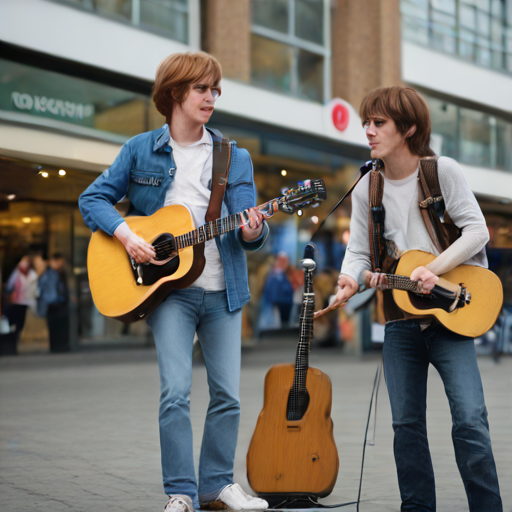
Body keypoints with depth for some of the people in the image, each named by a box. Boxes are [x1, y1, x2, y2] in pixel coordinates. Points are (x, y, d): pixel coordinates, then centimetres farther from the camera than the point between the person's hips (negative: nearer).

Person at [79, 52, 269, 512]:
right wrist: (125, 233, -11)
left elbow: (249, 228, 4)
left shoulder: (234, 157, 8)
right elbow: (93, 198, 6)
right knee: (176, 391, -11)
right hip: (168, 286, -3)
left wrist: (252, 233, -20)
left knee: (227, 393, 4)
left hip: (223, 290, 3)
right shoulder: (141, 150, 4)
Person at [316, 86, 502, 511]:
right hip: (400, 319, 4)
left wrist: (434, 268, -19)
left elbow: (477, 230, -8)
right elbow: (359, 251, 5)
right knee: (406, 423, 7)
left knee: (470, 420, -13)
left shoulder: (443, 171, -5)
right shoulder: (366, 188, 6)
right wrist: (350, 280, -17)